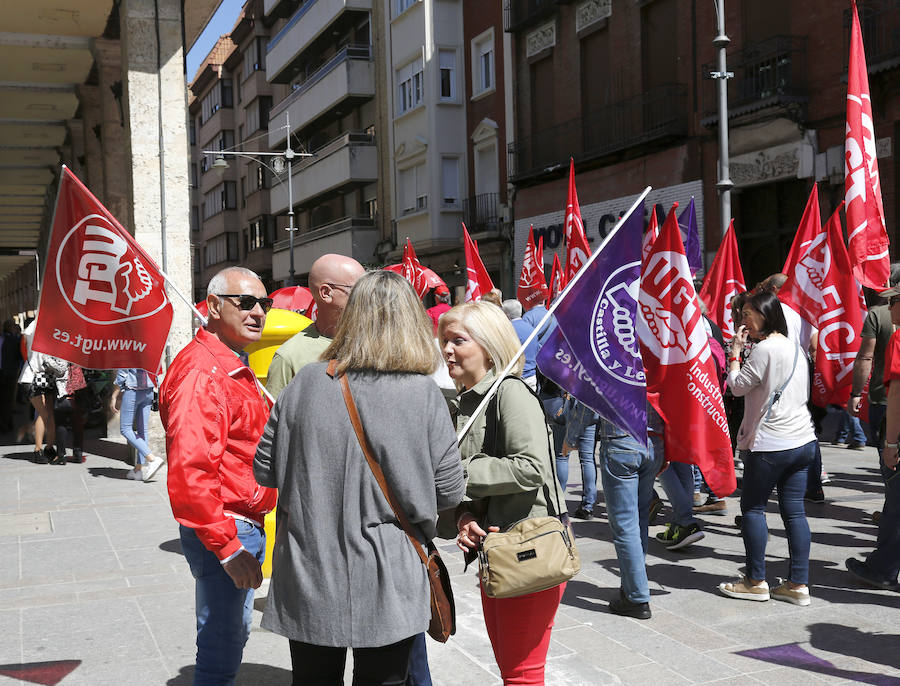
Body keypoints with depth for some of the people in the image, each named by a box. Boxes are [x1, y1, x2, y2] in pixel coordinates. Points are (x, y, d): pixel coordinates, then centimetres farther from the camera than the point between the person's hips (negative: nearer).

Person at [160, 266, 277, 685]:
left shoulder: (235, 368, 15)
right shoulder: (202, 372, -20)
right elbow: (190, 471, -27)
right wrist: (227, 547, -26)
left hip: (245, 528, 10)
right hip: (221, 533, -10)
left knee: (234, 636, 22)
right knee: (221, 652, -1)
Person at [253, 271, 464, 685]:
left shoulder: (307, 383, -5)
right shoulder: (424, 394, -11)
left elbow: (265, 470, 1)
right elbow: (449, 493, -8)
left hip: (309, 578, 2)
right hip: (386, 587, -2)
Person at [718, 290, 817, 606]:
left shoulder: (765, 349, -14)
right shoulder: (795, 347, 13)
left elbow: (737, 386, -8)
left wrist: (735, 351, 0)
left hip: (769, 445, -8)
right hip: (802, 440, 8)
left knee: (752, 508, 4)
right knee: (794, 510, 8)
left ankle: (756, 582, 8)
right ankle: (799, 584, 9)